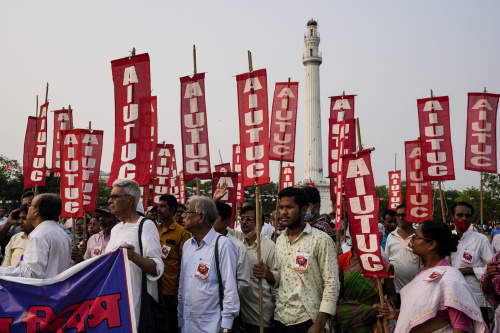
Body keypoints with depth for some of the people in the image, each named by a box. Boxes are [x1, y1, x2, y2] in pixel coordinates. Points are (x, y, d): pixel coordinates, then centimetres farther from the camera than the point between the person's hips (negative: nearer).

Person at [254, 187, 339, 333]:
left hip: (307, 321, -6)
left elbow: (332, 284, -12)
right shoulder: (280, 240, 11)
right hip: (280, 319, 6)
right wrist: (267, 274, -3)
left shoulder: (321, 240, -9)